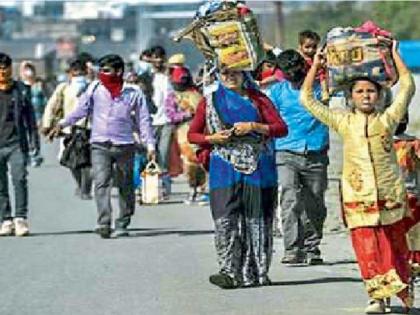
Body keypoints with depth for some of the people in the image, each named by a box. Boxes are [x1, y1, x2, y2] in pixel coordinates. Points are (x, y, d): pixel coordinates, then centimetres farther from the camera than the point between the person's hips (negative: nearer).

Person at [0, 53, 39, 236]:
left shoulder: (22, 90, 6)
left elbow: (30, 118, 11)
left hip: (16, 145, -1)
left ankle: (21, 218, -11)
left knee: (19, 179, -14)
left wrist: (34, 142, 6)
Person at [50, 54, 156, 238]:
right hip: (100, 145, 0)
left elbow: (143, 120, 5)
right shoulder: (95, 88, 4)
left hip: (124, 145, 1)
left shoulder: (133, 92, 2)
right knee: (101, 183, -16)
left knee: (125, 187, 8)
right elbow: (81, 109, 6)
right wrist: (63, 124, -5)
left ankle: (122, 225, 19)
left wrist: (150, 144, 0)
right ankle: (104, 223, -24)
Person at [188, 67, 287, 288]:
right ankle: (230, 272, -15)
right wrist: (213, 138, -5)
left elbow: (281, 128, 2)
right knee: (226, 220, -12)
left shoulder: (257, 99, 8)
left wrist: (253, 126, -11)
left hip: (257, 168, 0)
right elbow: (192, 134, 14)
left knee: (257, 220, 0)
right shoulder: (210, 101, 11)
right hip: (225, 168, 0)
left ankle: (256, 273, 7)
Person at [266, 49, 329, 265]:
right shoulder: (277, 91, 8)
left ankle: (312, 249, 20)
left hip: (316, 156, 1)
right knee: (290, 200, -18)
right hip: (287, 155, -1)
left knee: (315, 206, 6)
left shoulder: (318, 86, 8)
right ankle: (293, 249, -23)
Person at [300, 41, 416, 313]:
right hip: (358, 199, 0)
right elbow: (307, 99, 11)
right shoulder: (343, 123, 8)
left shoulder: (387, 120, 6)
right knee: (368, 249, -9)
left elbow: (408, 87, 6)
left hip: (390, 198, 0)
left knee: (396, 247, 11)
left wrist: (395, 55, 11)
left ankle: (403, 290, 28)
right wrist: (316, 66, 12)